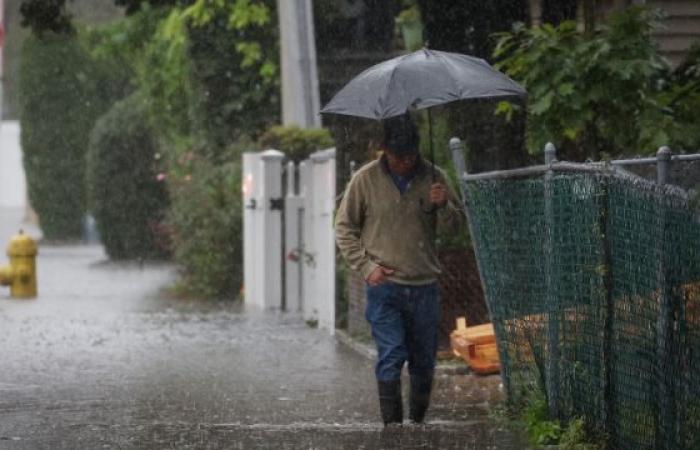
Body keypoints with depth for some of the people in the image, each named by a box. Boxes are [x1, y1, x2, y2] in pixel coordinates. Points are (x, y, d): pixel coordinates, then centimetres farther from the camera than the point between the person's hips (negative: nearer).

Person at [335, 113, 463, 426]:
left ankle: (417, 423, 24)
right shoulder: (365, 180, -1)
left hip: (424, 287, 3)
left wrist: (443, 206, -12)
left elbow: (456, 224, 10)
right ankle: (392, 428, -9)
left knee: (424, 362, 8)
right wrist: (366, 266, -6)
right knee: (391, 358, -12)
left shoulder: (432, 177, 5)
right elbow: (344, 230, 5)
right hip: (384, 287, -3)